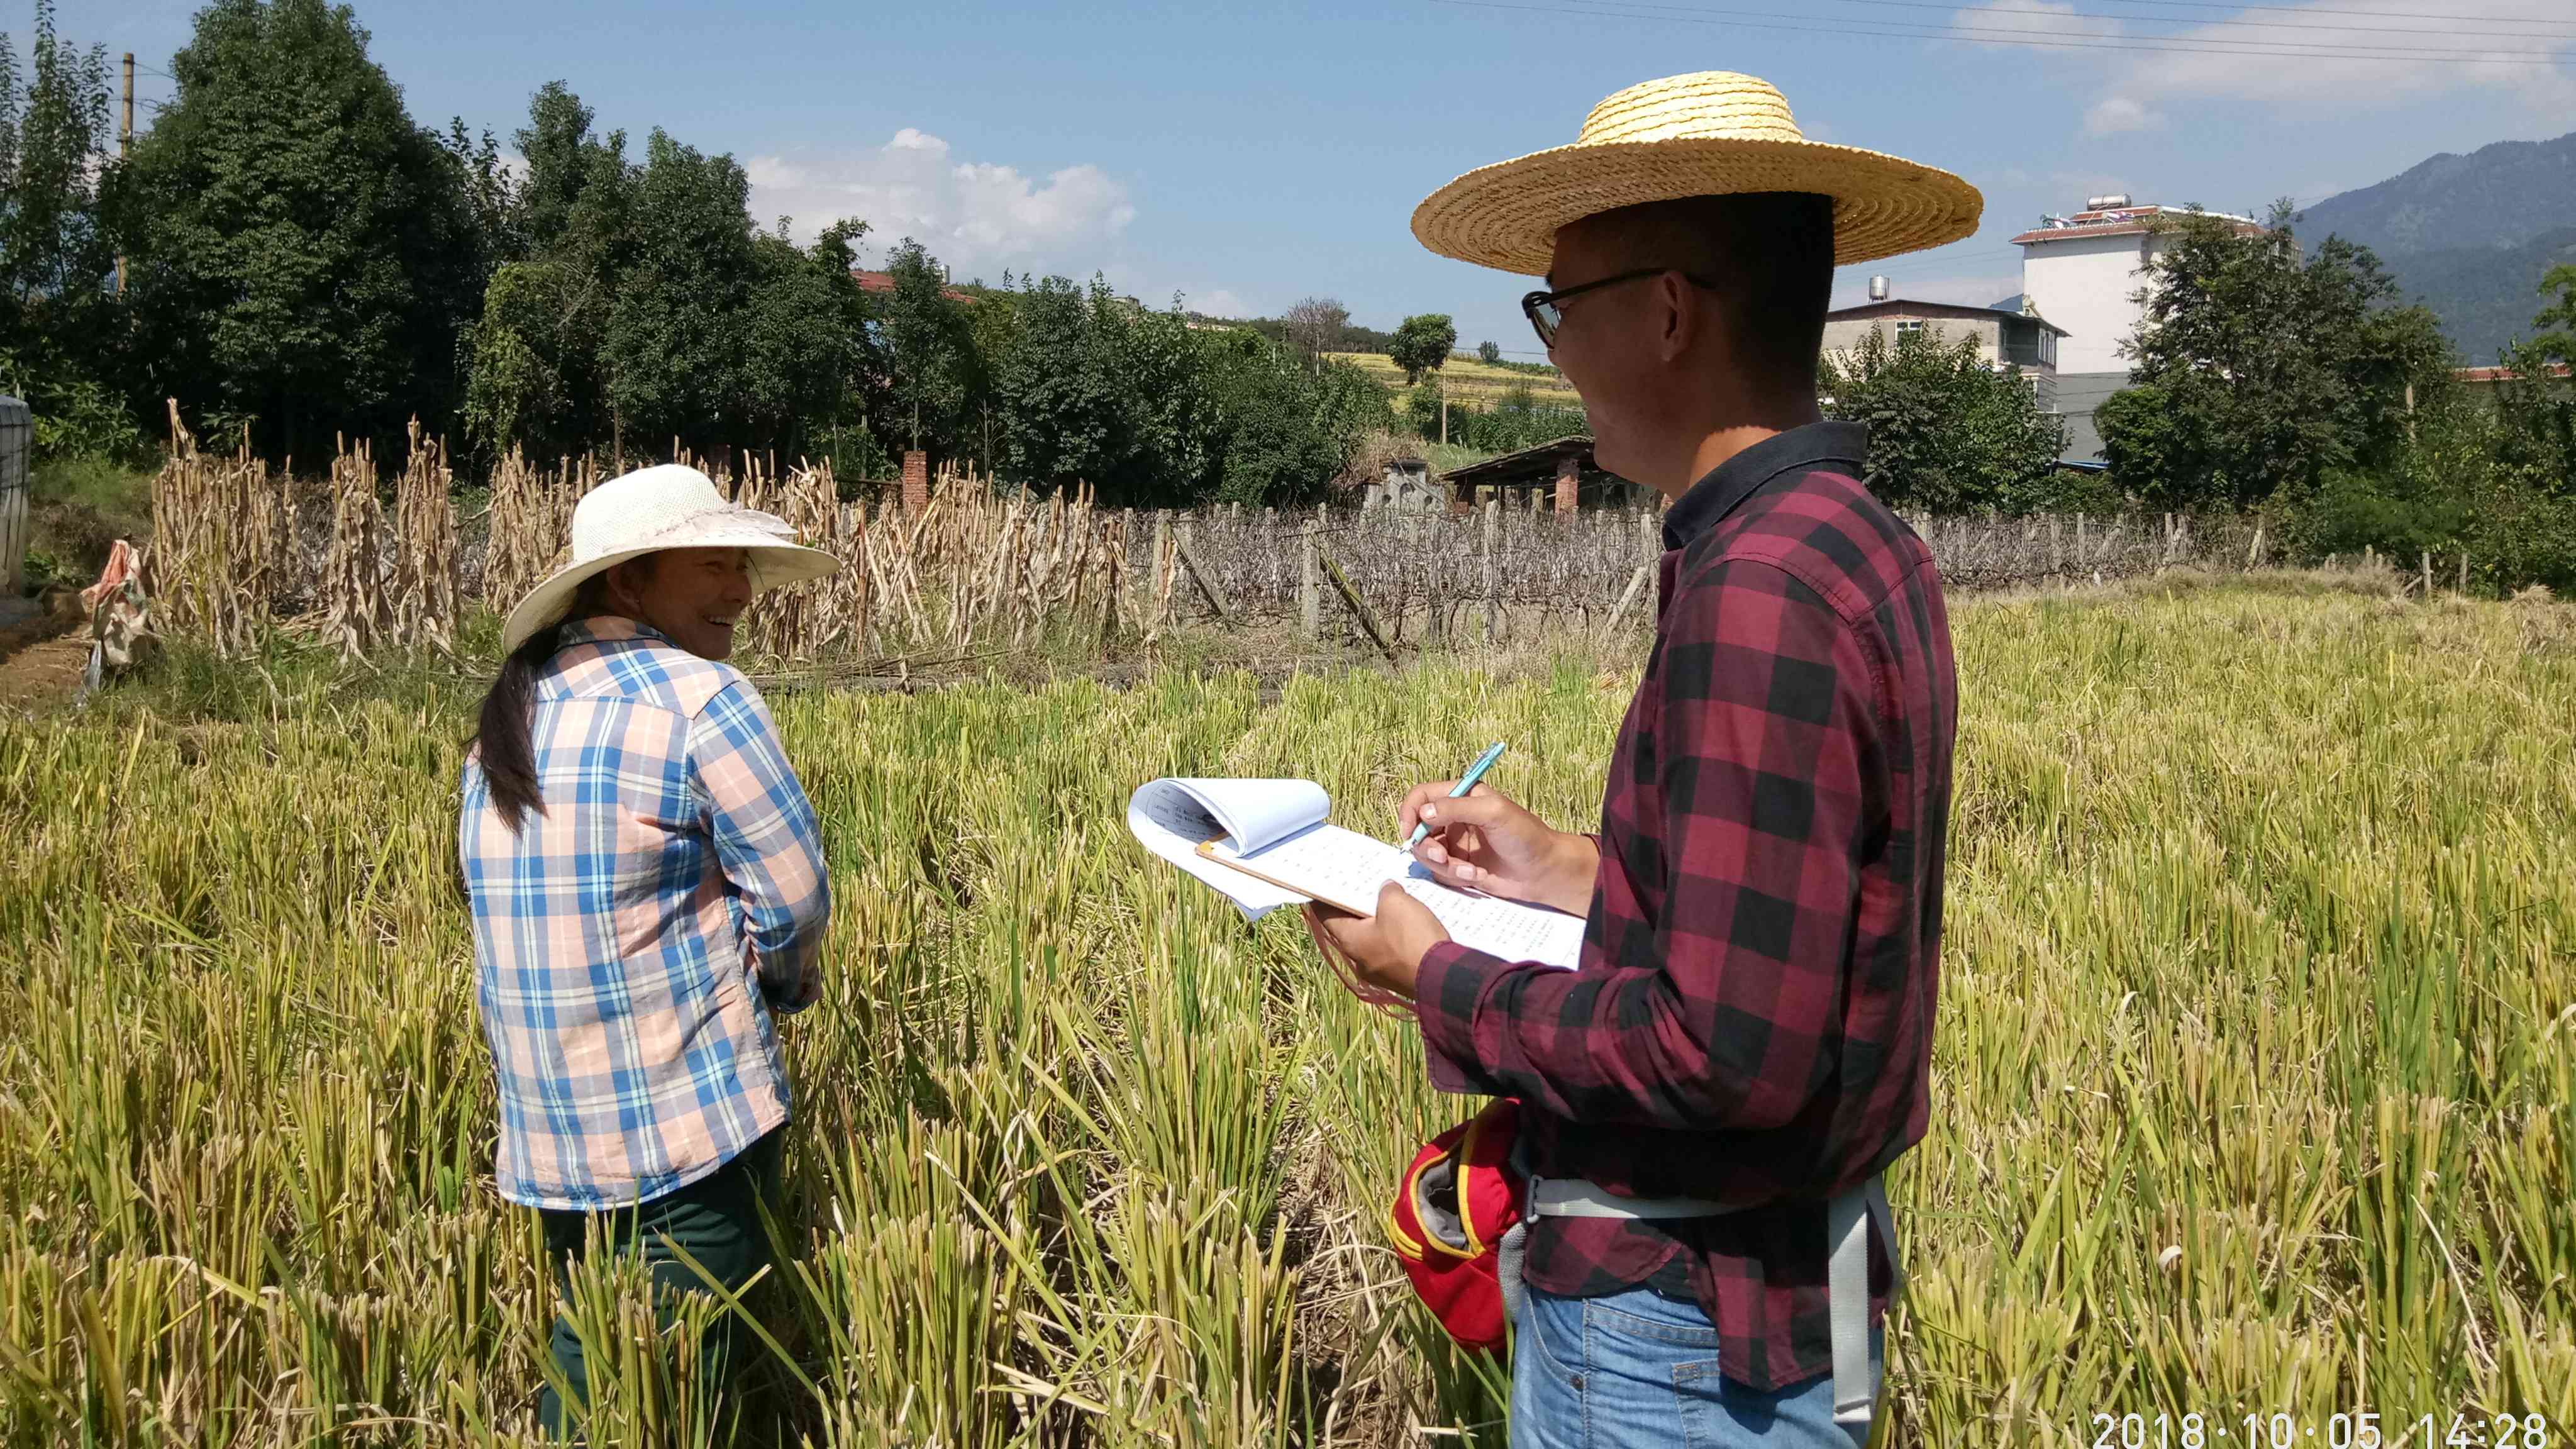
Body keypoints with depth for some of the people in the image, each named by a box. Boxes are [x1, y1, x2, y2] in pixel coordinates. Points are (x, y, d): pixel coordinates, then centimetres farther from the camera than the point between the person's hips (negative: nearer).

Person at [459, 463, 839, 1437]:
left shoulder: (509, 712, 8)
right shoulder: (701, 698, -15)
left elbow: (532, 907, 13)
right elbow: (794, 901, -13)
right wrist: (782, 983, 8)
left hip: (545, 1130, 7)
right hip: (689, 1124, -7)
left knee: (585, 1356, 22)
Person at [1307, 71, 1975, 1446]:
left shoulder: (1761, 595, -25)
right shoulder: (1857, 546, 5)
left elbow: (1730, 1054, -27)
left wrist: (1441, 979, -14)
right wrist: (1569, 873, 9)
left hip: (1684, 1334, -9)